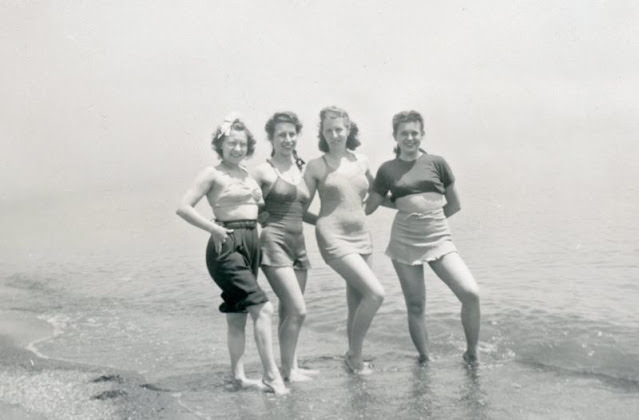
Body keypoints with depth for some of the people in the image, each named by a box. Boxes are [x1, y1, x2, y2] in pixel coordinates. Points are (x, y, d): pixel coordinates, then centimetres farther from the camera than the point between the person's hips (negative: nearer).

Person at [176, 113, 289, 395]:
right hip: (227, 245, -8)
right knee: (262, 308, -13)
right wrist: (214, 229, -15)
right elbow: (183, 208, -12)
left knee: (237, 315, 13)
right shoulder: (213, 174, -6)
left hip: (251, 243, 8)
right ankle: (271, 375, -7)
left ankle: (238, 375, 21)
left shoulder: (246, 174, 15)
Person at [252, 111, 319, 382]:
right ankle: (287, 369, 5)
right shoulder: (264, 171, -5)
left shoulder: (300, 168, 13)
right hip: (274, 243, -6)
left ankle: (292, 366, 22)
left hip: (298, 243, 6)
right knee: (297, 310, -10)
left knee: (289, 311, 12)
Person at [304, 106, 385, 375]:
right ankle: (355, 356, 1)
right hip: (333, 238, -5)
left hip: (361, 236, 5)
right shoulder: (317, 166, -1)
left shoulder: (361, 162, 11)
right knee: (376, 293, -16)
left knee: (356, 304, 10)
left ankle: (353, 357, 28)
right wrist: (326, 220, -3)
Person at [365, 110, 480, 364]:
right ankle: (425, 360, 23)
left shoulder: (436, 163, 6)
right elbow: (369, 207, 12)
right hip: (405, 243, 0)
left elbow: (454, 205, 11)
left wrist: (430, 218, 9)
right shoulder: (388, 170, 7)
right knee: (415, 307, 4)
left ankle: (471, 355, 6)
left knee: (471, 293, -14)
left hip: (439, 240, 0)